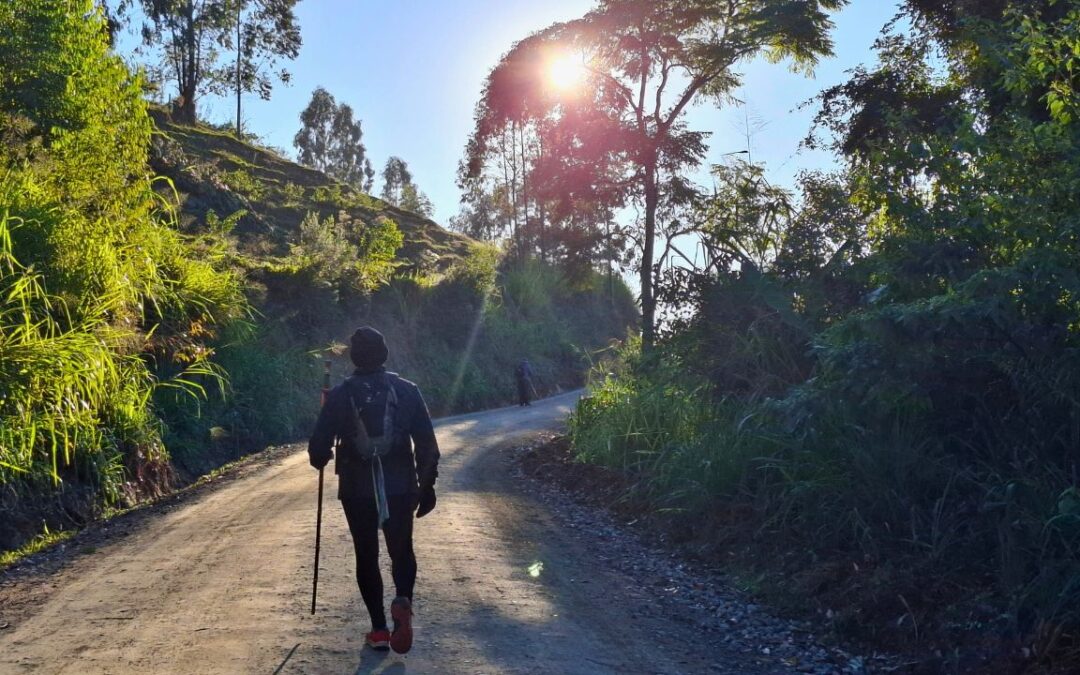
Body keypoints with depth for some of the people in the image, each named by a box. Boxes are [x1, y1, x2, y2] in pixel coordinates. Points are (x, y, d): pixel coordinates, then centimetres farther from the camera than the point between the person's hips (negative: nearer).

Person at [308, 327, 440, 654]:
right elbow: (427, 443, -2)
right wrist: (427, 484, 7)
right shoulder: (407, 391, -2)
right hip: (401, 488, 1)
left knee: (367, 556, 13)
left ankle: (379, 628, 11)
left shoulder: (340, 395, -4)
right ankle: (403, 600, -12)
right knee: (402, 550, 16)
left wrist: (322, 459, 20)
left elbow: (319, 447, -3)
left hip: (357, 490, -1)